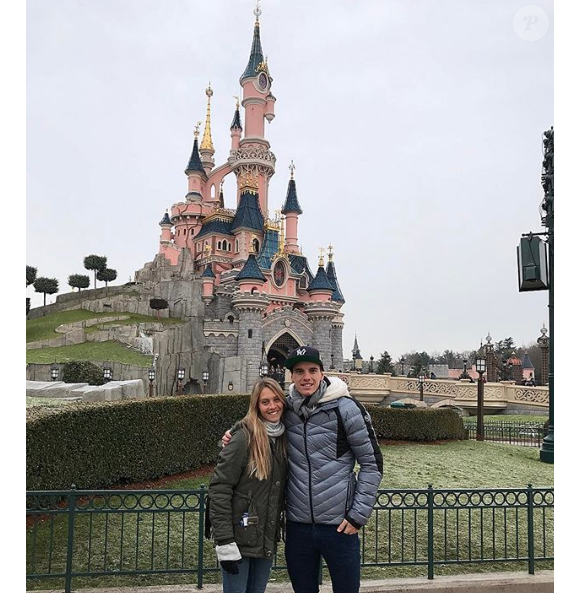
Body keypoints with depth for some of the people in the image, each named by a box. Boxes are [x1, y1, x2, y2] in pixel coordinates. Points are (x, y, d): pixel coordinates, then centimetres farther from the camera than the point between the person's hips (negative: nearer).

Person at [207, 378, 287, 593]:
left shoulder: (284, 438, 5)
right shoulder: (244, 438, -15)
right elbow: (219, 489, -17)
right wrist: (224, 542, -19)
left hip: (267, 540, 6)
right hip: (239, 539, -6)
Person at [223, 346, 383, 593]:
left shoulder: (346, 408, -10)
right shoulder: (285, 409, 1)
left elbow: (372, 463, -5)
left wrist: (359, 514, -8)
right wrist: (234, 435, -1)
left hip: (339, 526, -3)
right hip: (297, 526, 4)